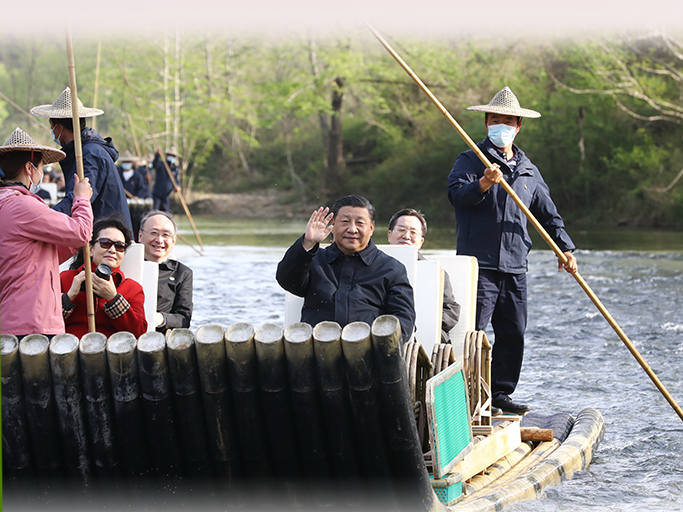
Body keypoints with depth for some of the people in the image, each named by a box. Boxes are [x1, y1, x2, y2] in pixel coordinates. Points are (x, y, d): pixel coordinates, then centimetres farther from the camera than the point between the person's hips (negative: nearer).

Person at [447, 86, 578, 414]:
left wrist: (565, 248, 9)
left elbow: (548, 214, 21)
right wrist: (483, 184, -36)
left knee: (513, 333, 7)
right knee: (473, 331, -8)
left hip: (514, 267, 6)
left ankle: (500, 393, 16)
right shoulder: (470, 161, 1)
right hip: (479, 264, -6)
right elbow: (457, 194, -17)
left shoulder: (528, 171, 18)